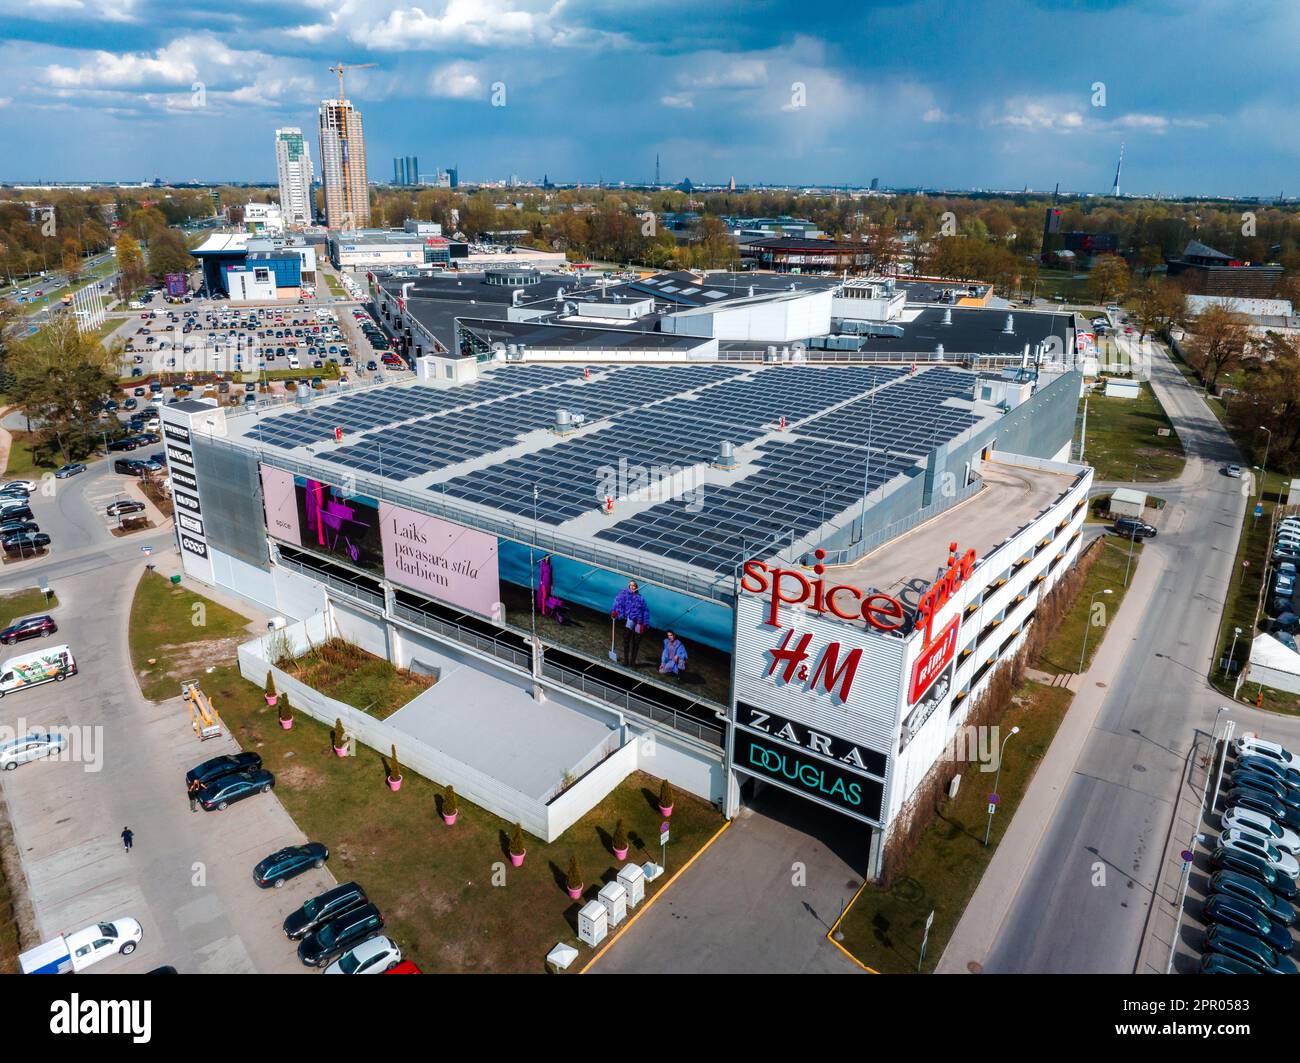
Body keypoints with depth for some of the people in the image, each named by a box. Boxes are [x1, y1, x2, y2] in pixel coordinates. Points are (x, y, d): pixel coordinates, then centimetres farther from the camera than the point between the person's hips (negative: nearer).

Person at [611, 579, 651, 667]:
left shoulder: (640, 597, 20)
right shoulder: (624, 593, 15)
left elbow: (645, 610, 14)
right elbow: (618, 601, -2)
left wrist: (644, 624, 5)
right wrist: (615, 611, -20)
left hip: (639, 621, 3)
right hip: (629, 618, -3)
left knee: (636, 642, 3)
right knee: (626, 639, -20)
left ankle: (632, 661, 11)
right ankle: (625, 659, -19)